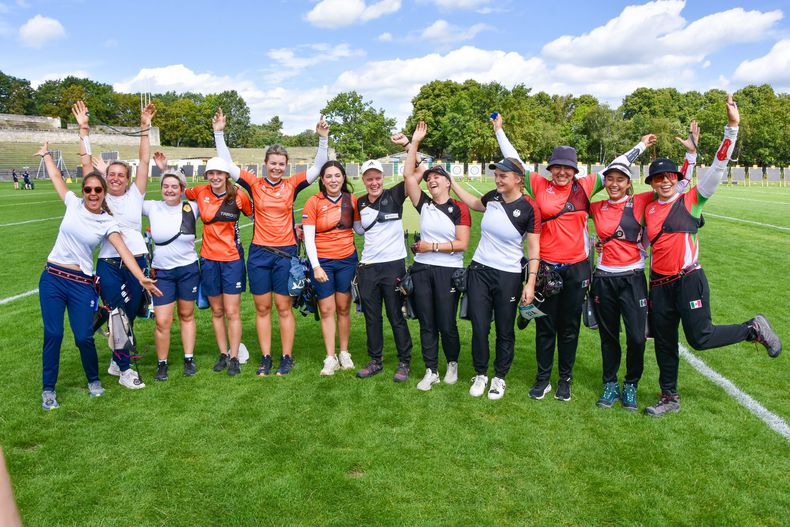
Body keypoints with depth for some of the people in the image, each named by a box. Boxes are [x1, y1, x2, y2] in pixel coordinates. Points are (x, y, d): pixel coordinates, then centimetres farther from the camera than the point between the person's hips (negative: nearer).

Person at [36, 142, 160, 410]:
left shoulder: (108, 223, -3)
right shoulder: (73, 203, 2)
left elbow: (124, 251, -14)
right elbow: (56, 176, 14)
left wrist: (142, 278, -25)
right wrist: (46, 154, 24)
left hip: (82, 284, -1)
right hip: (52, 278, 1)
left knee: (84, 337, -5)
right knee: (53, 334, -2)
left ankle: (94, 381, 23)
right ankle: (48, 389, 15)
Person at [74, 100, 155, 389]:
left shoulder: (135, 194, 5)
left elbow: (144, 161, 0)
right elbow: (86, 162, 3)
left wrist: (144, 128, -6)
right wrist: (84, 129, -2)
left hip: (137, 261, 1)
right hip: (108, 264, -1)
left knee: (130, 316, 11)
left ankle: (116, 360, 30)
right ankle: (125, 370, 9)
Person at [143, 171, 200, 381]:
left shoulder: (191, 208, -4)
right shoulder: (152, 207, -3)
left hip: (188, 270, 0)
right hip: (162, 272, 0)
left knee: (187, 316, 13)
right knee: (162, 322, -3)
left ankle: (189, 359, 26)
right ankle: (162, 364, 16)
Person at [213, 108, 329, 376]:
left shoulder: (292, 184, 2)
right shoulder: (254, 184, 2)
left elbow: (318, 167, 0)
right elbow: (227, 164, 3)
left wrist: (323, 138, -9)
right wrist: (219, 133, -1)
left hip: (285, 253, -1)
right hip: (259, 253, 1)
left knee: (284, 307, 5)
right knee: (262, 308, 8)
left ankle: (287, 357, 16)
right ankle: (265, 358, 19)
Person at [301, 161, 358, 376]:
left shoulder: (351, 200, 2)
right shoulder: (314, 202, -6)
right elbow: (308, 238, -7)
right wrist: (316, 267, -12)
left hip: (347, 260, 2)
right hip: (322, 261, -2)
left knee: (343, 308, 9)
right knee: (327, 310, 2)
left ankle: (344, 353, 23)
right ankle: (330, 358, 12)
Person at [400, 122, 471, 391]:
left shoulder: (459, 208, -4)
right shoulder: (424, 204, 6)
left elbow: (462, 244, -9)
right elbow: (408, 175, -2)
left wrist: (432, 246, -11)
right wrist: (415, 142, -4)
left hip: (449, 271, -4)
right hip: (422, 269, 4)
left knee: (446, 324, 2)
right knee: (426, 323, 8)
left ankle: (453, 363, 28)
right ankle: (431, 371, 20)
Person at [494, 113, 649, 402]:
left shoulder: (585, 186, 3)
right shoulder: (539, 185, 0)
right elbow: (513, 160, 6)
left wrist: (641, 146, 19)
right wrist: (499, 130, 10)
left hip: (576, 267, 1)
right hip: (546, 267, -1)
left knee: (570, 326, 11)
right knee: (545, 325, 9)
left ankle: (565, 379, 24)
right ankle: (543, 378, 22)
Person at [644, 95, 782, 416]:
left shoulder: (691, 201, -1)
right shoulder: (648, 210, 10)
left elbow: (718, 167, -9)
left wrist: (732, 128, -15)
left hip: (688, 280, -5)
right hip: (659, 285, 5)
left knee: (700, 338, -6)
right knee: (664, 343, 11)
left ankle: (755, 329, 21)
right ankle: (669, 399, 25)